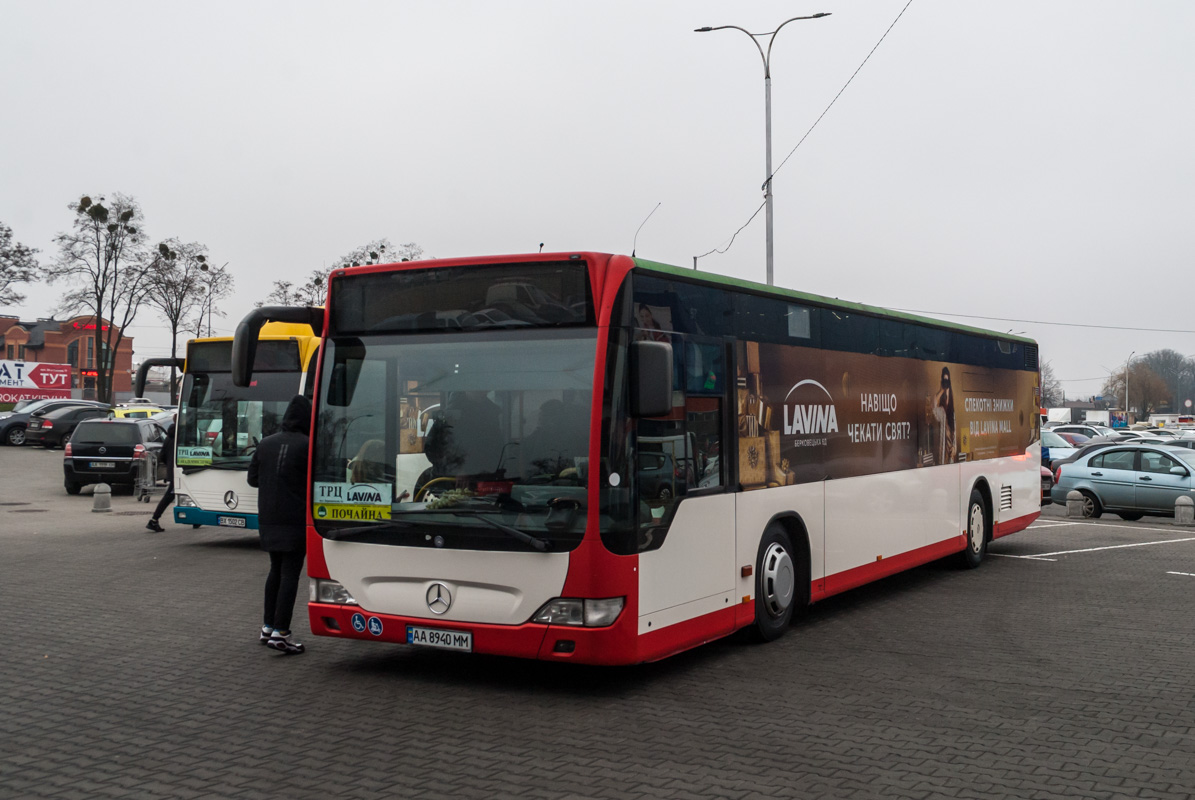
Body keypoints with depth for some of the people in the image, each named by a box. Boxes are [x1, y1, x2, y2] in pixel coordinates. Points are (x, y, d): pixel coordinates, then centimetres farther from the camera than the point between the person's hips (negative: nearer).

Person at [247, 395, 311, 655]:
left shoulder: (266, 443, 7)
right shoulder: (307, 445, -11)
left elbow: (252, 478, 12)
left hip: (268, 519, 6)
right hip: (295, 519, -6)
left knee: (276, 570, 19)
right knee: (290, 574, -3)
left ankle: (268, 626, 23)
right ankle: (280, 633, -6)